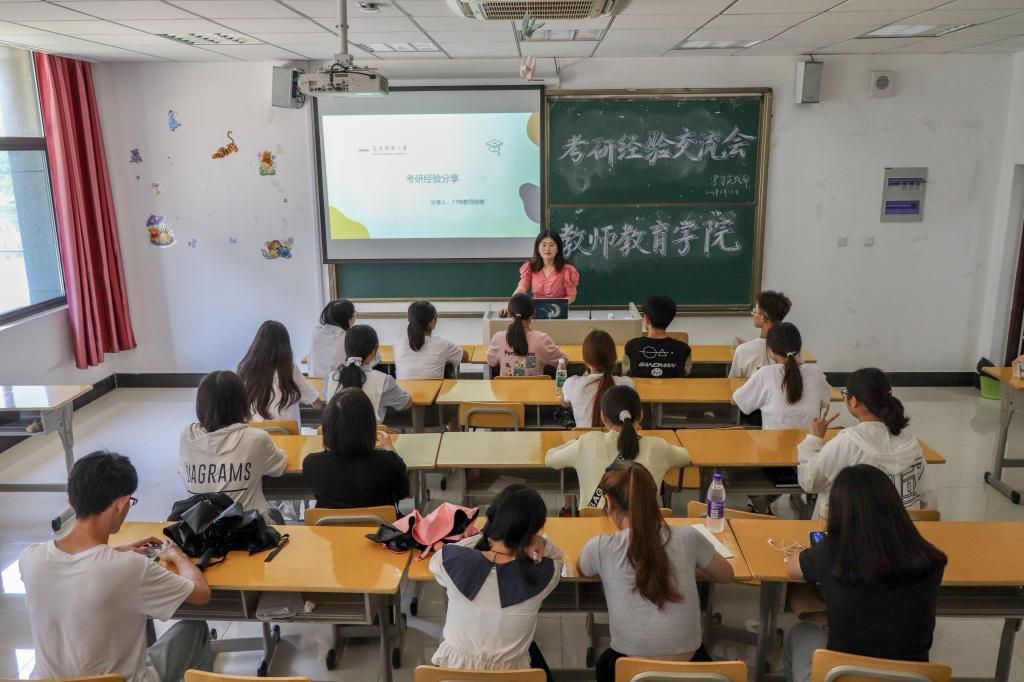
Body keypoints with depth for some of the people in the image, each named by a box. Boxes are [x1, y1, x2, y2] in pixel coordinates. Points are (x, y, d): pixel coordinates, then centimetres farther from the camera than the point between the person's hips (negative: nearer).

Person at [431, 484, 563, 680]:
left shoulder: (452, 559, -25)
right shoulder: (543, 574, -25)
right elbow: (557, 556, 0)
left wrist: (481, 537, -5)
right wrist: (539, 542, -19)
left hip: (451, 670, 1)